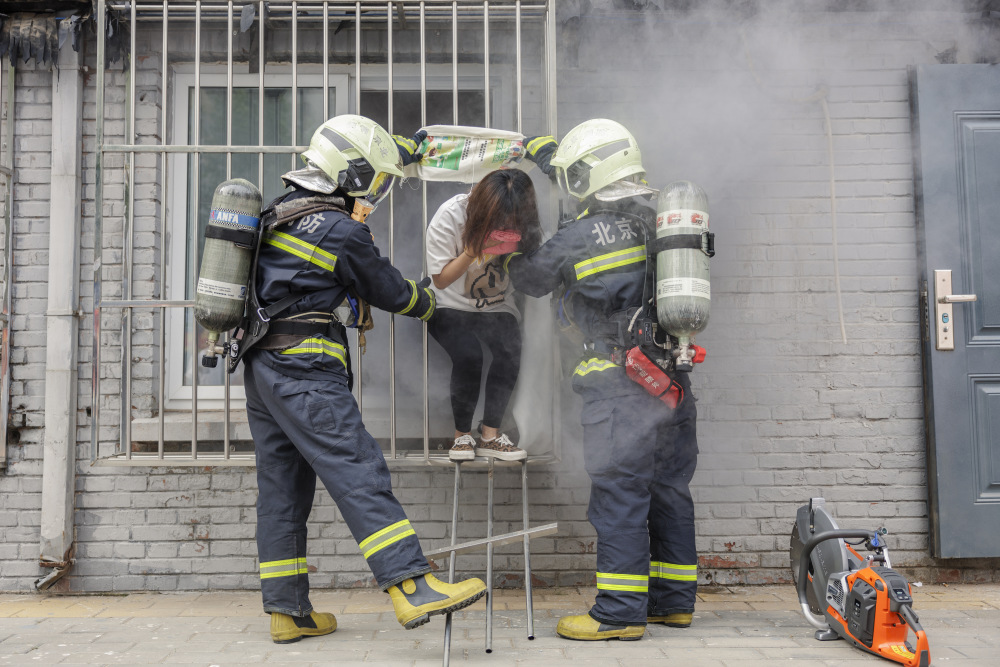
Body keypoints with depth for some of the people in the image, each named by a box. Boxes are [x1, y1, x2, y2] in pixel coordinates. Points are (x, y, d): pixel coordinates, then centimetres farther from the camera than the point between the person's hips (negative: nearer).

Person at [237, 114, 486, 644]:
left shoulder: (281, 211, 16)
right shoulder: (343, 231, -9)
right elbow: (389, 291, 1)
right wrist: (427, 301, 20)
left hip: (261, 365, 9)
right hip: (303, 367, -9)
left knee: (282, 487, 9)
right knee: (359, 472, -16)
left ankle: (287, 611, 14)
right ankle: (412, 589, -23)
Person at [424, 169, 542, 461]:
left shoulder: (520, 222, -11)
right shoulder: (450, 215, -20)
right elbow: (441, 279, -15)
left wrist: (514, 249, -26)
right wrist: (476, 248, -29)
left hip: (497, 308, 3)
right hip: (451, 307, -2)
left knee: (510, 353, -25)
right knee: (468, 355, -29)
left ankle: (490, 435, -12)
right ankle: (462, 435, -8)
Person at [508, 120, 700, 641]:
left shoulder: (581, 237, -12)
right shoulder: (658, 222, 8)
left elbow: (531, 278, 4)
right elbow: (603, 202, 27)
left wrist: (510, 256, 27)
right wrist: (551, 156, 37)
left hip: (620, 386, -7)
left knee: (619, 494, -1)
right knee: (668, 489, 14)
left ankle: (620, 613, 5)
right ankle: (674, 600, 25)